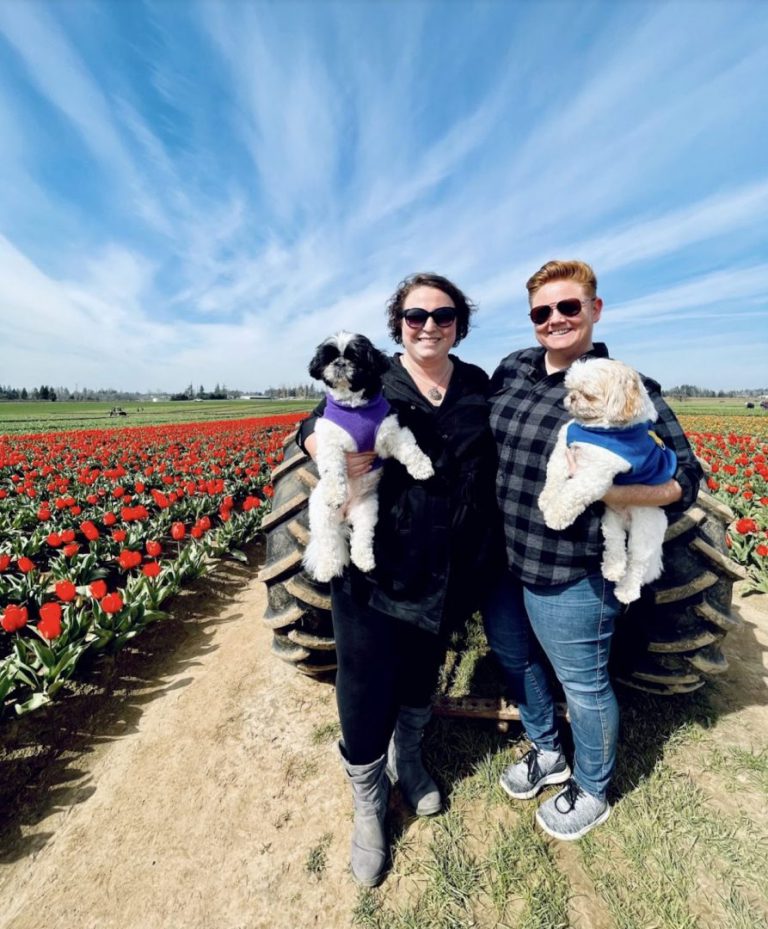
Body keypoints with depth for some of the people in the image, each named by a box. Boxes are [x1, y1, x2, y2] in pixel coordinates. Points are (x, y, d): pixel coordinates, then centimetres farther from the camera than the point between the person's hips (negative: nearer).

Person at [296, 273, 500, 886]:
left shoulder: (478, 385, 7)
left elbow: (493, 463, 13)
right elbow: (312, 431, 3)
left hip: (448, 573, 4)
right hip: (374, 569, -3)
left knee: (423, 669, 25)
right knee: (367, 692, 9)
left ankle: (409, 759, 57)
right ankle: (369, 803, 41)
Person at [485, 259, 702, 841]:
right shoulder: (511, 368, 4)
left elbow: (685, 477, -9)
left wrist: (614, 492, -27)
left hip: (570, 573, -6)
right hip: (499, 556, 7)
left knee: (583, 684, 16)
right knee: (513, 657, 25)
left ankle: (593, 792, 50)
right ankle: (547, 754, 56)